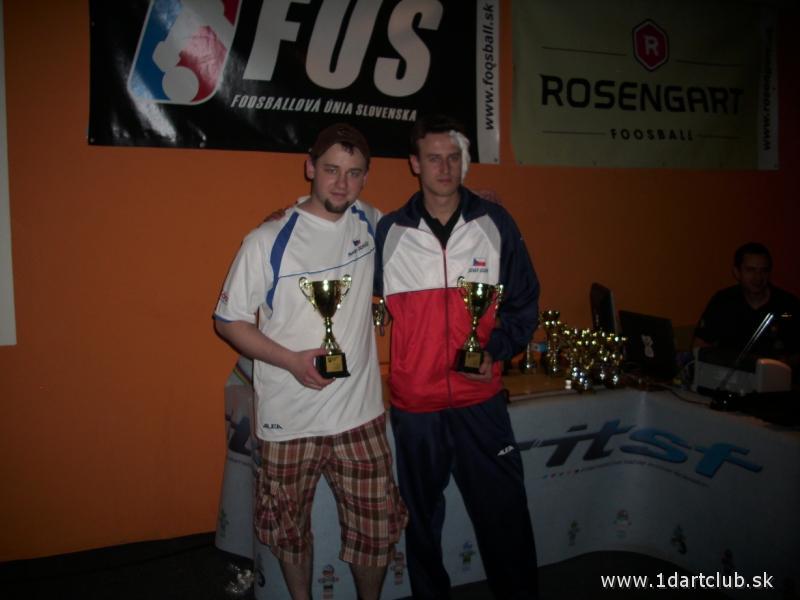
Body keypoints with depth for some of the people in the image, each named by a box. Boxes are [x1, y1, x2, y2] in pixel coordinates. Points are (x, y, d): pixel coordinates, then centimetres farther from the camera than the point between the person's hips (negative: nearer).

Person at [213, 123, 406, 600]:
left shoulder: (371, 223, 3)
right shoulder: (269, 240, -9)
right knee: (290, 528, 16)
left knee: (378, 525, 10)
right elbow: (229, 320, -4)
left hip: (361, 413, 3)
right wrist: (291, 360, -18)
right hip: (290, 417, -2)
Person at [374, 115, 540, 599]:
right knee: (422, 515, 16)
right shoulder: (389, 231, 0)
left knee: (504, 510, 7)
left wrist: (495, 351, -12)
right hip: (414, 402, 1)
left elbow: (524, 303, 3)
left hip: (482, 399, 0)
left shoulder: (495, 223, -1)